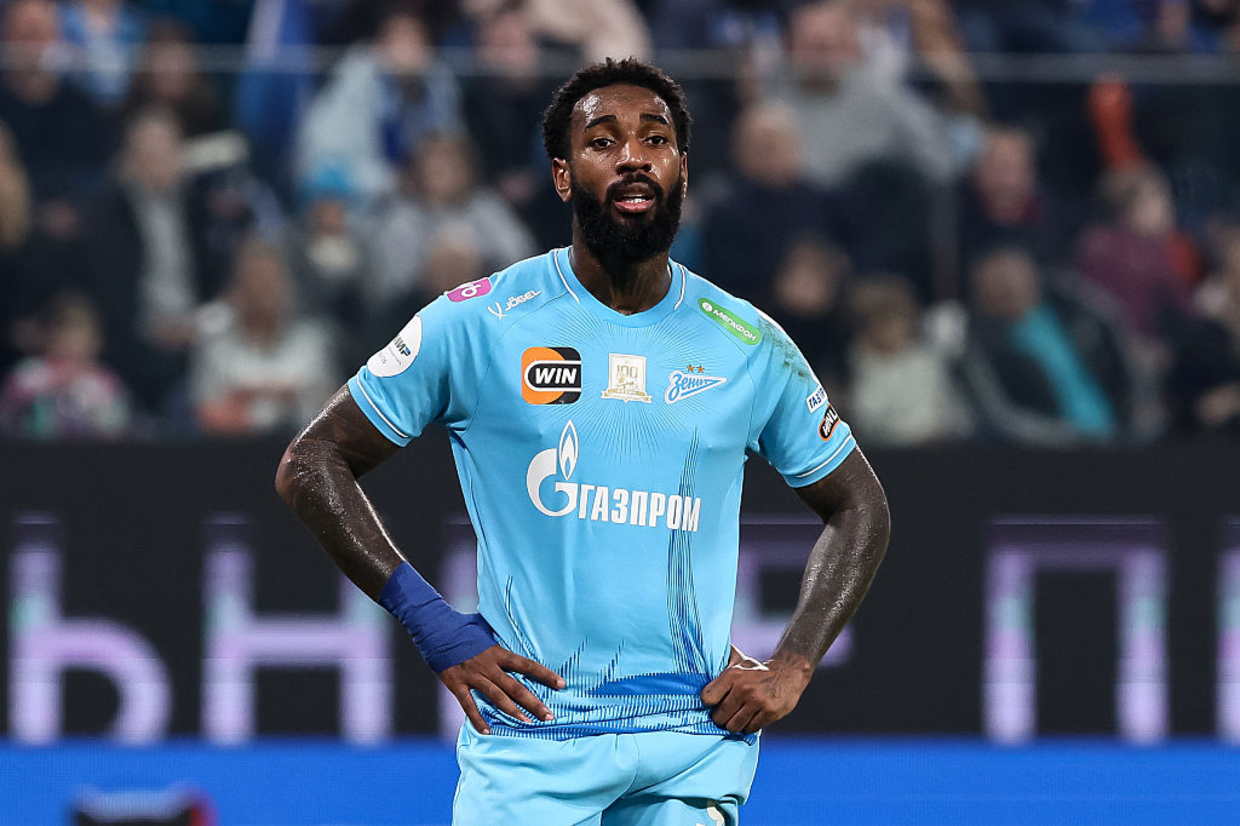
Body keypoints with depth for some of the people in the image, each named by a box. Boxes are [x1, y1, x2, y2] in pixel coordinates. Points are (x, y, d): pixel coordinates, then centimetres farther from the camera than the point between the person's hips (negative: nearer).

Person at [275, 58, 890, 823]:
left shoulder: (750, 345, 6)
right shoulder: (476, 323, -1)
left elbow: (859, 508, 19)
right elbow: (311, 466, 3)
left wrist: (791, 667, 4)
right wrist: (436, 629, -5)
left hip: (696, 743, 2)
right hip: (530, 738, -2)